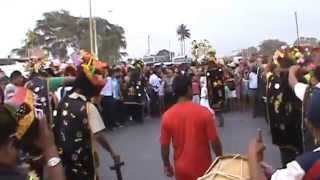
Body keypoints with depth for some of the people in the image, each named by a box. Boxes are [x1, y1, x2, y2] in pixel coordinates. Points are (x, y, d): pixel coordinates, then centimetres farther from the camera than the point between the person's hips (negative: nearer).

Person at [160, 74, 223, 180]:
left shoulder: (167, 116, -12)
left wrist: (167, 165, 10)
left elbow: (164, 146, -6)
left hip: (181, 169, 2)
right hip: (203, 167, -2)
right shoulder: (204, 112, -18)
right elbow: (215, 141, -13)